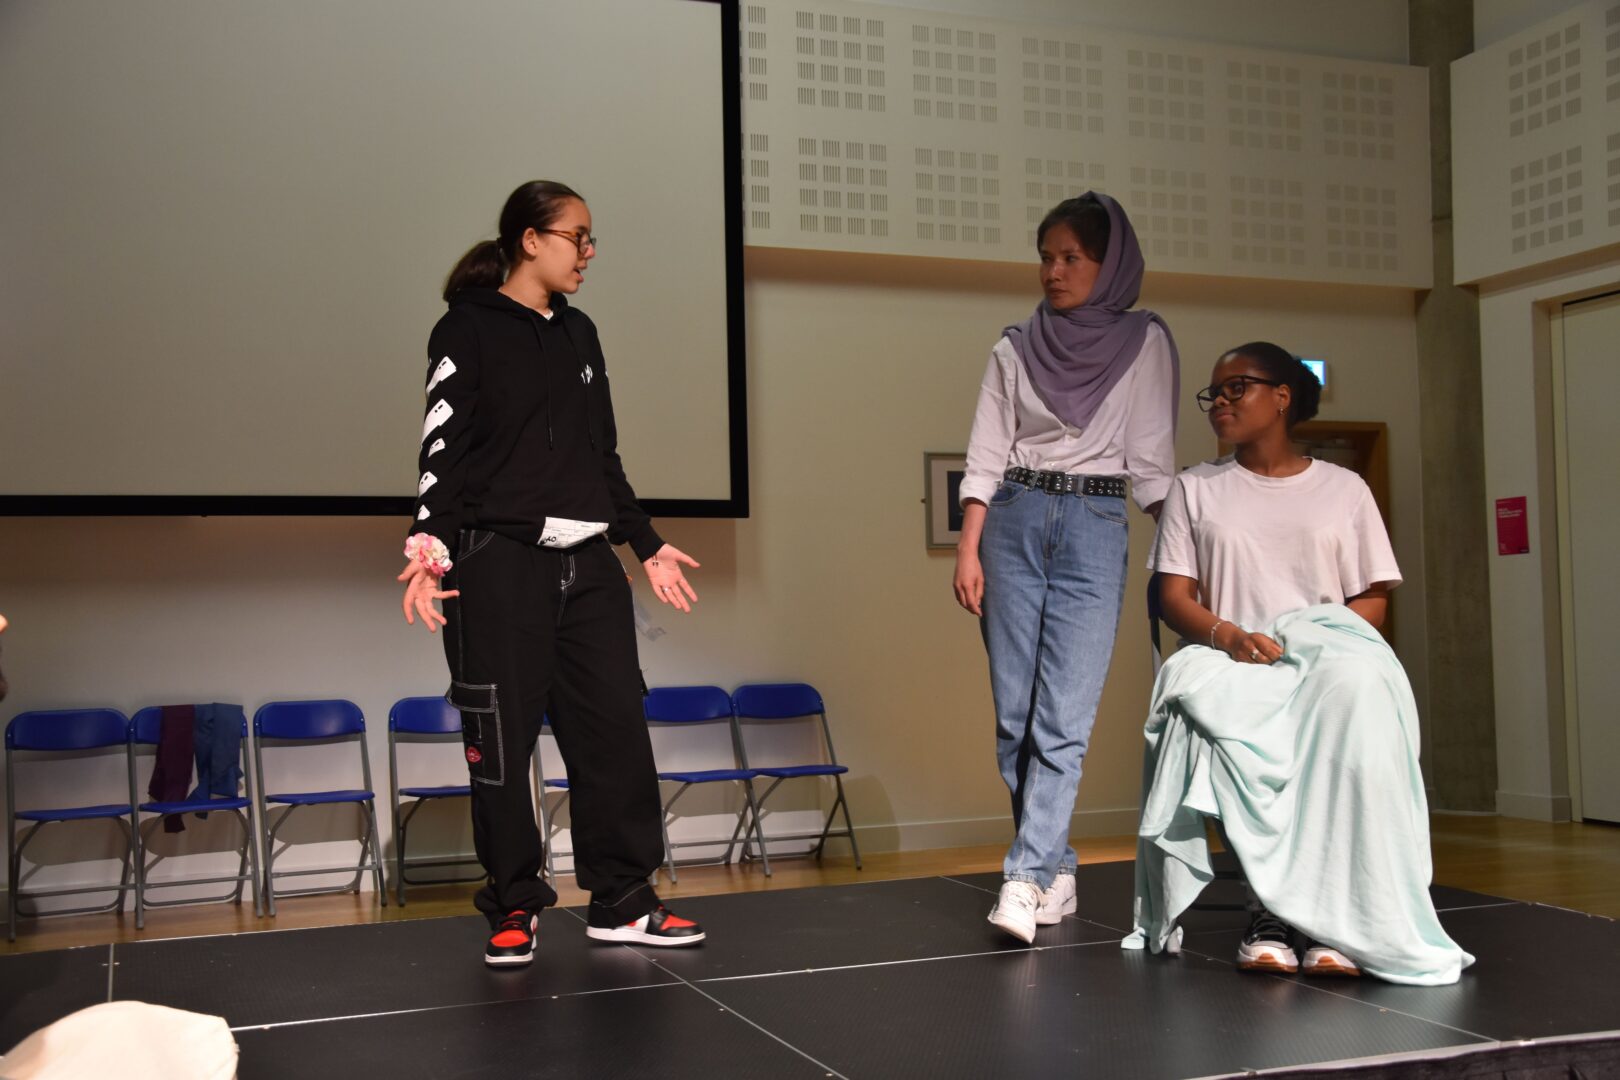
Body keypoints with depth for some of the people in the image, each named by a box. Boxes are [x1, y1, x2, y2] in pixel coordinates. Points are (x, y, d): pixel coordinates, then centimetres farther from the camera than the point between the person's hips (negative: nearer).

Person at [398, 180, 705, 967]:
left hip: (588, 562, 6)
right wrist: (430, 545, -20)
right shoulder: (468, 329, -1)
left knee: (616, 725, 3)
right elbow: (443, 448, -8)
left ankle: (622, 902, 12)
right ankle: (515, 909, 11)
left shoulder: (580, 334, 18)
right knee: (502, 738, -2)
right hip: (500, 562, -6)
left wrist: (646, 544, 22)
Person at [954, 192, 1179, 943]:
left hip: (1096, 524, -2)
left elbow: (1153, 458, 4)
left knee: (1065, 715, -11)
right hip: (1014, 521, 3)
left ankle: (1024, 880, -14)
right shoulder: (1017, 348, 11)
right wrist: (968, 550, -2)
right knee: (1014, 710, 2)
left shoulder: (1145, 342, 7)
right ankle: (1056, 871, 13)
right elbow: (985, 456, 7)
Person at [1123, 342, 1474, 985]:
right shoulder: (1195, 489, 17)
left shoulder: (1344, 489, 16)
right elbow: (1174, 595, 7)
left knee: (1358, 691, -38)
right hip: (1232, 664, 0)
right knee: (1200, 696, -38)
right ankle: (1272, 906, -33)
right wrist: (1230, 636, -15)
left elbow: (1374, 599, 11)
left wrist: (1322, 637, -11)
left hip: (1330, 655, 0)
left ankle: (1336, 912, -36)